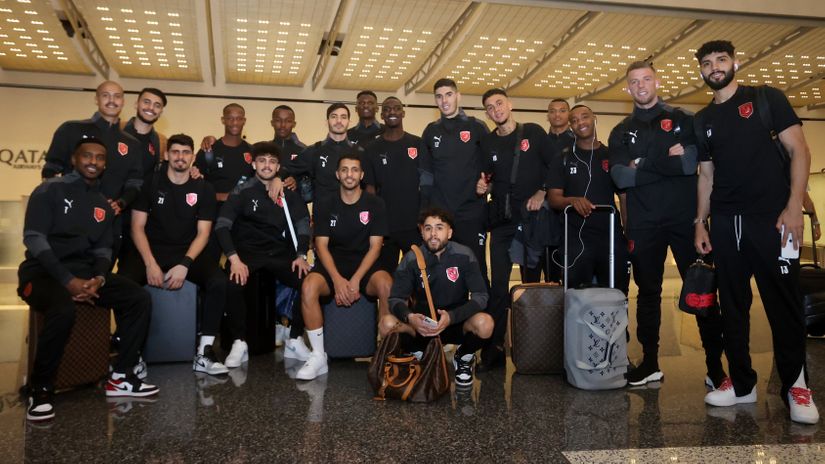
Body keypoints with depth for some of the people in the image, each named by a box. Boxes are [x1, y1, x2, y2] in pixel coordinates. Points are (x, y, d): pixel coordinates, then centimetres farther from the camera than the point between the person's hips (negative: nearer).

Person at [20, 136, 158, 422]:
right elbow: (33, 238, -12)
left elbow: (103, 249, 11)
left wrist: (99, 278, -12)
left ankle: (120, 377, -5)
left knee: (139, 298, -12)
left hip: (85, 271, 6)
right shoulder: (50, 190, -3)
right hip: (43, 271, -6)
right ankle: (40, 389, -16)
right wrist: (67, 280, -22)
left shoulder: (103, 205, 16)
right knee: (63, 310, -37)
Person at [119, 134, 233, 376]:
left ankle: (203, 354, -20)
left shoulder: (203, 188, 4)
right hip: (152, 251, 0)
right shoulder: (151, 182, 2)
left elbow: (202, 233, 0)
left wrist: (185, 265, -16)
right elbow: (137, 227, 0)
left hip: (189, 253, 1)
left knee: (219, 282, -27)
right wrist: (150, 264, -14)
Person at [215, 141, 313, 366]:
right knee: (233, 283, -34)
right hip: (247, 252, -2)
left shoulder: (289, 193, 9)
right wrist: (234, 259, -23)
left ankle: (295, 340, -7)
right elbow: (222, 226, -8)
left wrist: (301, 255, -10)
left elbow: (302, 225, 7)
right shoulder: (242, 192, 1)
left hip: (281, 253, 2)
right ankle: (239, 343, -14)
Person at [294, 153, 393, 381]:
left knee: (387, 286, -34)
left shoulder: (375, 204, 2)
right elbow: (321, 246, -2)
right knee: (309, 286, -31)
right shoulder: (325, 205, 5)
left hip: (365, 266, -1)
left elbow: (375, 246, -4)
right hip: (333, 266, 1)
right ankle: (318, 356, -19)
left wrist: (355, 280, -17)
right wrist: (338, 280, -19)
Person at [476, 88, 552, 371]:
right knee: (498, 284, -2)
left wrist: (542, 193, -8)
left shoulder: (534, 133, 3)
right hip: (501, 221, 2)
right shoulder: (487, 143, 11)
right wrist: (484, 187, -3)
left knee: (532, 281, 4)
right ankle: (494, 346, 2)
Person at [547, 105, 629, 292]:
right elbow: (554, 199, 2)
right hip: (576, 240, -1)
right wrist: (572, 201, -21)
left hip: (612, 237, 1)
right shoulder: (562, 160, 7)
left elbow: (625, 197, 9)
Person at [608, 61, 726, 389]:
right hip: (643, 224, 2)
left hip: (685, 218, -2)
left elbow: (695, 160, -9)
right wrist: (669, 160, -10)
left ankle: (715, 365, 6)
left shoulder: (681, 120, 9)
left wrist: (643, 165, -10)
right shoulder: (621, 133, 12)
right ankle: (650, 363, 19)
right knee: (647, 291, 9)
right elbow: (620, 177, -5)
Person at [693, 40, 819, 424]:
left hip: (772, 217, -4)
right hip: (725, 222, 4)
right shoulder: (703, 120, 14)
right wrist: (700, 223, 8)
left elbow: (798, 150, -2)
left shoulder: (766, 99, 4)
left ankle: (795, 386, 12)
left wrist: (794, 206, -12)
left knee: (784, 303, -1)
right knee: (732, 305, 7)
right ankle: (741, 382, 17)